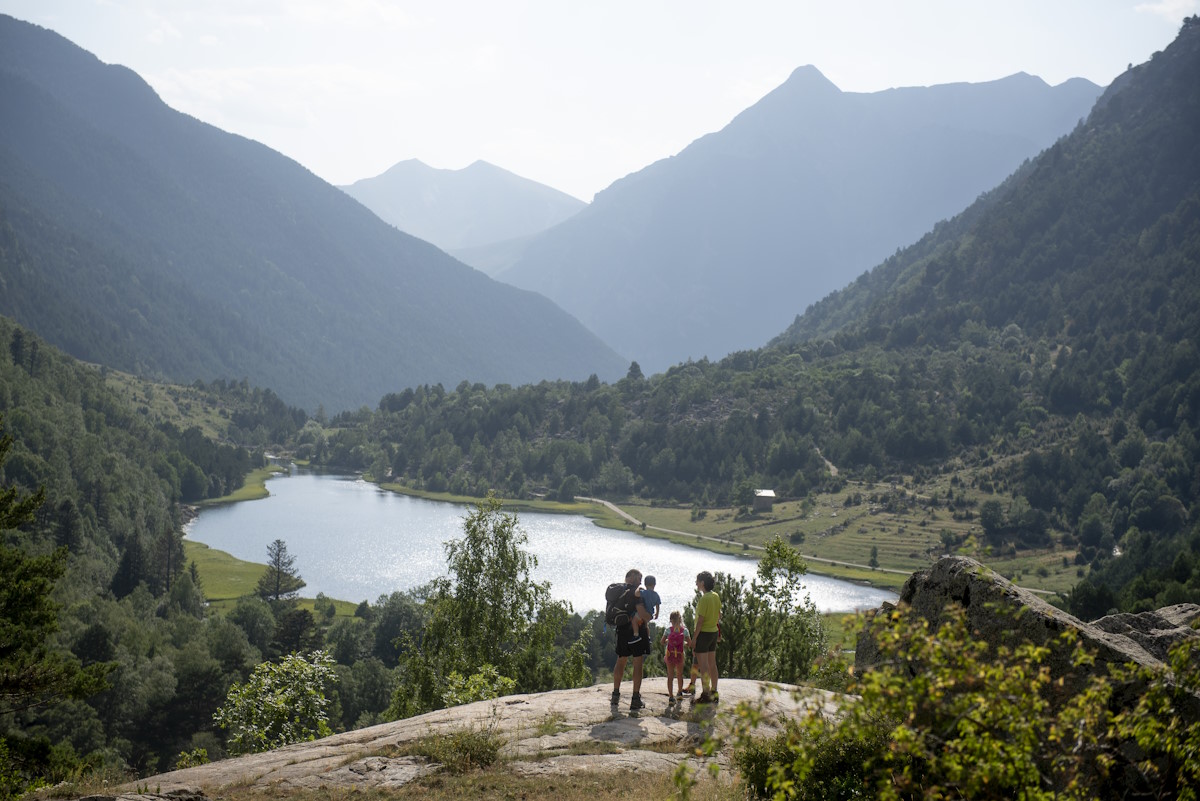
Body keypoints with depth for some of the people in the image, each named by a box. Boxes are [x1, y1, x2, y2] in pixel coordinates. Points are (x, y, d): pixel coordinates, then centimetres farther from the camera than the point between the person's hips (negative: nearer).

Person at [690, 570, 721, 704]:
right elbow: (719, 615, 15)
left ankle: (706, 694, -3)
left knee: (703, 665, -4)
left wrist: (694, 638, -16)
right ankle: (714, 693, 19)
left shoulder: (704, 599, -18)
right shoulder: (716, 596, 6)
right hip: (714, 632, 8)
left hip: (704, 633, -8)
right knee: (712, 664, 14)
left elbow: (701, 620, -20)